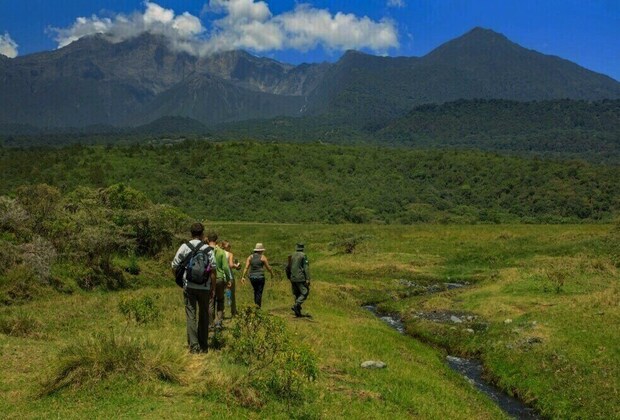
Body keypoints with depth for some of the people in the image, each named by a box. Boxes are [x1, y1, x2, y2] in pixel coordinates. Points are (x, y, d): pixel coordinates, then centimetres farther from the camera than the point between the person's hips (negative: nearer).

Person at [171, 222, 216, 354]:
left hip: (188, 286, 0)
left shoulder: (184, 247, -2)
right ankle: (203, 346, 17)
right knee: (203, 316, 12)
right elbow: (213, 270, -5)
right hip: (204, 287, 0)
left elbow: (174, 266, -1)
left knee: (191, 315, 4)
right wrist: (212, 288, 4)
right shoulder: (208, 249, -3)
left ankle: (193, 345, -1)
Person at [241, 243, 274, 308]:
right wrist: (272, 274, 17)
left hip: (252, 277, 4)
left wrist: (243, 276, -4)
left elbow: (246, 267, -2)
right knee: (259, 292, 2)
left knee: (255, 291, 20)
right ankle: (258, 307, -3)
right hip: (260, 277, -4)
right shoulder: (263, 257, -3)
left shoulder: (250, 257, 6)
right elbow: (268, 267, 0)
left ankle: (256, 305, 21)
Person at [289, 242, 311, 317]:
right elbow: (306, 268, -13)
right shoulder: (303, 255, -6)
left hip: (293, 278, 6)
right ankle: (296, 306, -20)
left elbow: (288, 268, 18)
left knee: (297, 294, 13)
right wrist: (308, 279, -14)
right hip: (301, 278, -6)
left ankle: (298, 312, 11)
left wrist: (290, 278, 28)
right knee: (305, 293, -1)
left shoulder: (292, 256, 12)